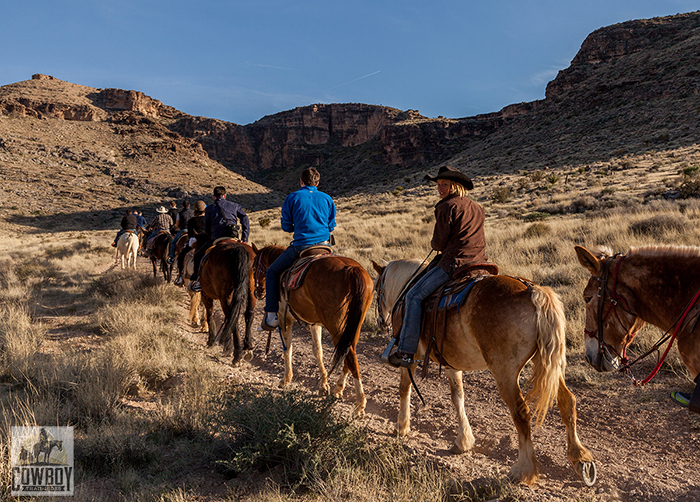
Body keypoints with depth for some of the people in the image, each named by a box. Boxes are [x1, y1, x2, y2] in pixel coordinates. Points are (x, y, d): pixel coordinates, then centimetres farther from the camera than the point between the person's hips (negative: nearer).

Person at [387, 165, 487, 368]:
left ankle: (406, 351, -9)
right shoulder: (478, 209, 19)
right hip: (479, 263, 9)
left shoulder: (446, 207, -7)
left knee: (414, 296, -5)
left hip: (454, 263, -9)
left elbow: (439, 243, -7)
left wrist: (435, 245, 16)